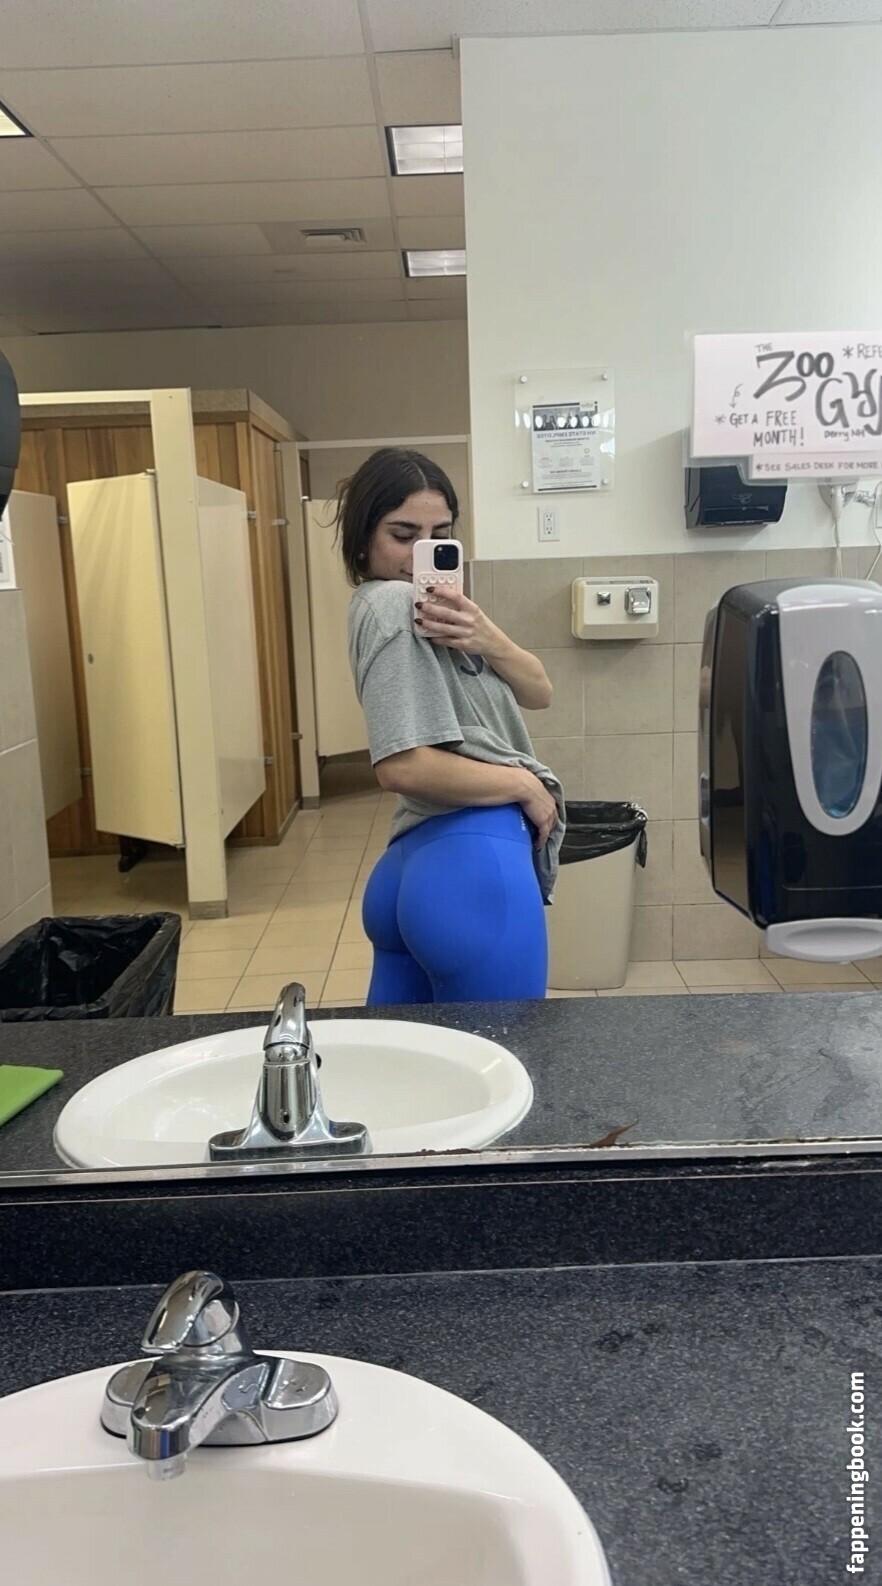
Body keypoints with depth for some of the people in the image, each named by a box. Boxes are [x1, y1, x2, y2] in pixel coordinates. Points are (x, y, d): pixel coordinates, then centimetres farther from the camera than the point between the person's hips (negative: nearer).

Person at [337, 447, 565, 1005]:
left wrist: (488, 638, -9)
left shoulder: (426, 603, 18)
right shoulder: (392, 604, -11)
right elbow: (404, 767, -22)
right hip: (474, 866, -9)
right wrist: (526, 785, -10)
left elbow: (538, 692, 11)